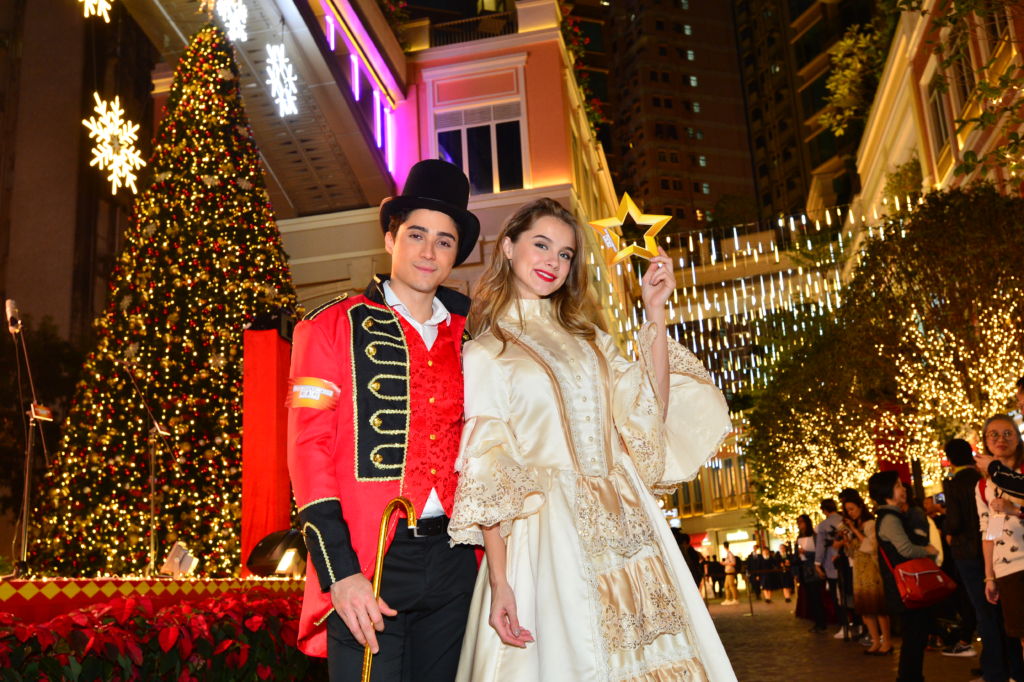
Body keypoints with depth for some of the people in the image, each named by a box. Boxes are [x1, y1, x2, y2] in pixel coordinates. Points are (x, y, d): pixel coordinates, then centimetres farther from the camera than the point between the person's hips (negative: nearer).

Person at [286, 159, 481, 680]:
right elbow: (308, 450, -6)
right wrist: (341, 573, -15)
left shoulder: (467, 339, 12)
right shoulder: (332, 327, 0)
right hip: (366, 563, -4)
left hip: (454, 560, 4)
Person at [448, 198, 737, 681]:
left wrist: (656, 316, 3)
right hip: (547, 532, -5)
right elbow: (486, 477, -5)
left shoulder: (589, 339, 19)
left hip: (626, 527, 5)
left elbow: (646, 415, 6)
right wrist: (499, 581, -14)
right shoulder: (483, 354, 3)